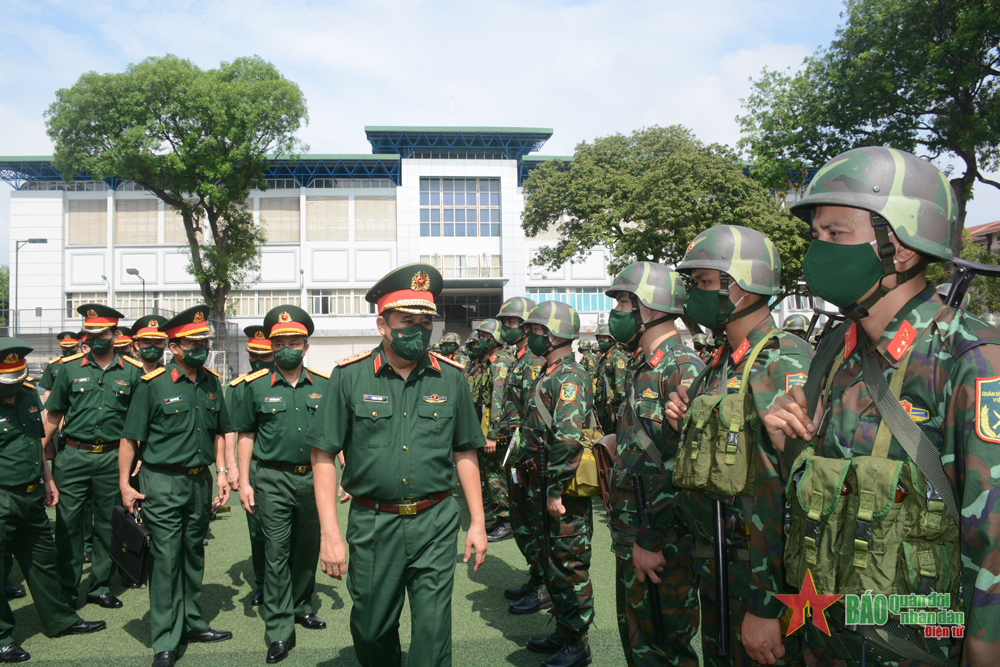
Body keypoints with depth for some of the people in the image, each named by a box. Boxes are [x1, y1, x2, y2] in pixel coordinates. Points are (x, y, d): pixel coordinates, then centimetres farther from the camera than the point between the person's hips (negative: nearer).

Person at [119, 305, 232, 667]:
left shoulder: (211, 382, 6)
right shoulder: (153, 383, -9)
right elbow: (130, 437, -6)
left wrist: (221, 471, 6)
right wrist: (124, 484, -8)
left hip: (200, 480, 5)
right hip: (163, 482, -5)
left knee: (193, 555, 16)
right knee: (166, 559, -1)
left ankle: (191, 624, 32)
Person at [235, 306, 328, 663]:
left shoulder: (323, 384, 3)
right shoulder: (257, 385, 0)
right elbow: (246, 435, 4)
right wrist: (243, 481, -1)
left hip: (313, 477, 3)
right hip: (274, 479, -2)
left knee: (308, 547, 16)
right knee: (276, 553, 0)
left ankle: (302, 607, 37)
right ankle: (279, 630, 10)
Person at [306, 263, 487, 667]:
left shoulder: (451, 378, 1)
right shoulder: (350, 376, -5)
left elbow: (464, 453, 8)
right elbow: (323, 456, -4)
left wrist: (477, 523, 6)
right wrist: (330, 533, -9)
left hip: (436, 524, 1)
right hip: (372, 524, 0)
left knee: (433, 634, 4)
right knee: (372, 630, 17)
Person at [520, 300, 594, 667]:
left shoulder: (569, 378, -18)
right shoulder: (549, 375, 14)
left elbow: (568, 438, -27)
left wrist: (556, 489, -25)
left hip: (565, 493, -10)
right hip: (546, 489, 10)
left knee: (569, 566, 2)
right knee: (551, 562, 19)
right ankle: (562, 632, 34)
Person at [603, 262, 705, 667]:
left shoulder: (684, 371, -20)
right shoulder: (644, 371, 11)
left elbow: (684, 469, -24)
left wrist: (652, 542, -22)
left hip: (664, 543, -9)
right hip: (631, 535, 9)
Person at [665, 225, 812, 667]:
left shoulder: (787, 365, -20)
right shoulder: (721, 365, 9)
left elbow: (789, 494, -25)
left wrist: (766, 607, -24)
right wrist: (685, 426, -2)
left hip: (762, 574, -8)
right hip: (713, 566, 8)